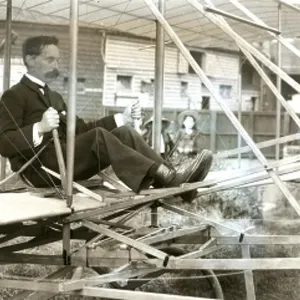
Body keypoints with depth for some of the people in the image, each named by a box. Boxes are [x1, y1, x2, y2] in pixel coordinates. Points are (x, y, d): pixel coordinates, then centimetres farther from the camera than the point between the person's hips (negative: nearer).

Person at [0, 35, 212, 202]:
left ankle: (172, 179, -29)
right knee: (98, 136, -31)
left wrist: (121, 118, 13)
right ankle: (167, 178, -43)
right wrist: (39, 128, -28)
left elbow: (80, 129, 22)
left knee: (124, 133, -12)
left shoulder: (54, 97, 26)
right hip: (42, 167, -8)